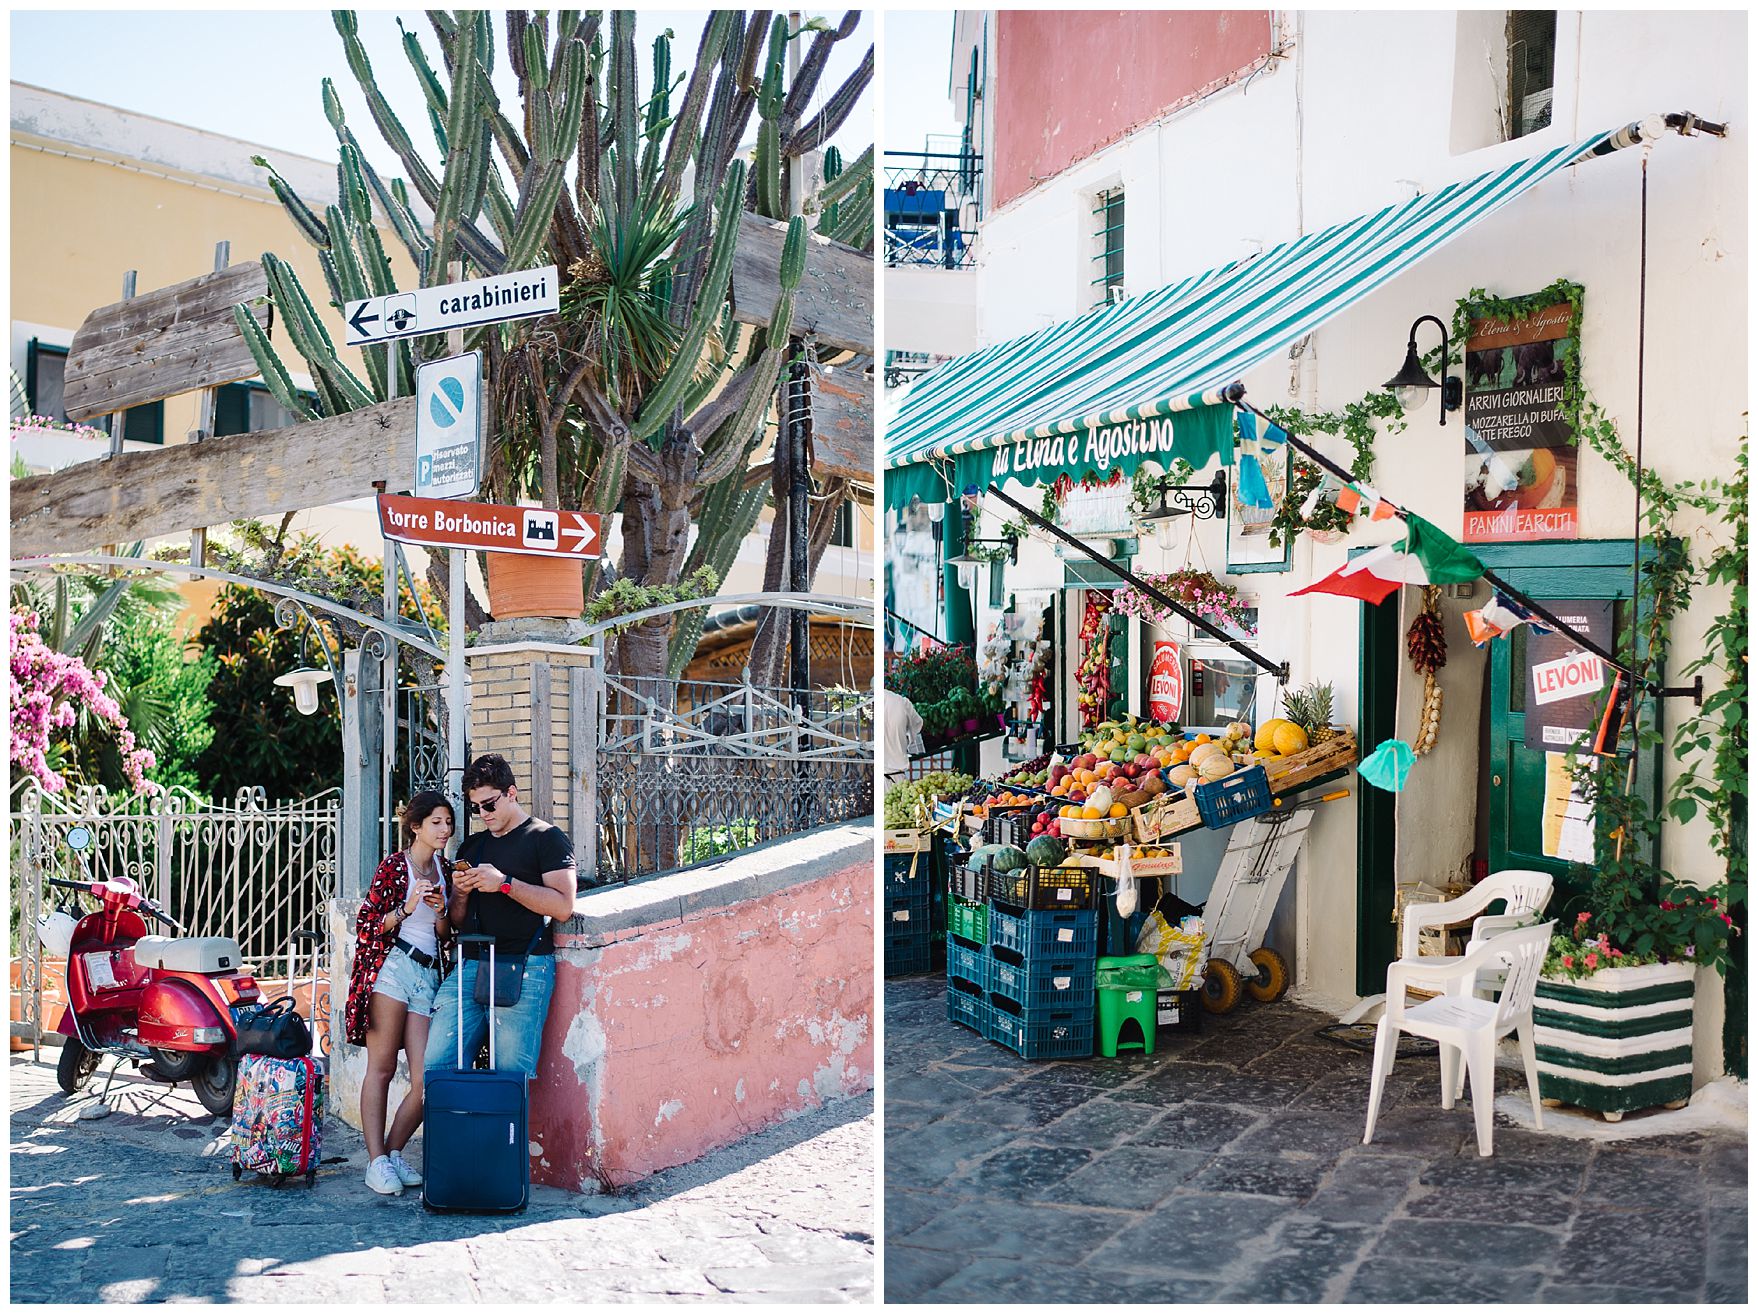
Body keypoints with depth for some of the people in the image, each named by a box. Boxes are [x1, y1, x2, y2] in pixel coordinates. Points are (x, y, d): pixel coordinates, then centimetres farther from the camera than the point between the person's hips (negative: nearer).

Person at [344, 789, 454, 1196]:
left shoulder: (444, 871, 18)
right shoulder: (394, 865, 0)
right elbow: (368, 924, -3)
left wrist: (441, 911, 1)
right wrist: (405, 909, -16)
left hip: (427, 976, 6)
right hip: (392, 968, -6)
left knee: (427, 1078, -3)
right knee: (382, 1068, -4)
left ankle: (393, 1152, 13)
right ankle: (377, 1161, 2)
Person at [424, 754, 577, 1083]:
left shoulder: (546, 838, 5)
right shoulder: (470, 847, 24)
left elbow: (563, 906, -8)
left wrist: (504, 883, -11)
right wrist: (461, 892, 5)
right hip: (469, 966, 6)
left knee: (511, 1077, -10)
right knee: (436, 1067, -4)